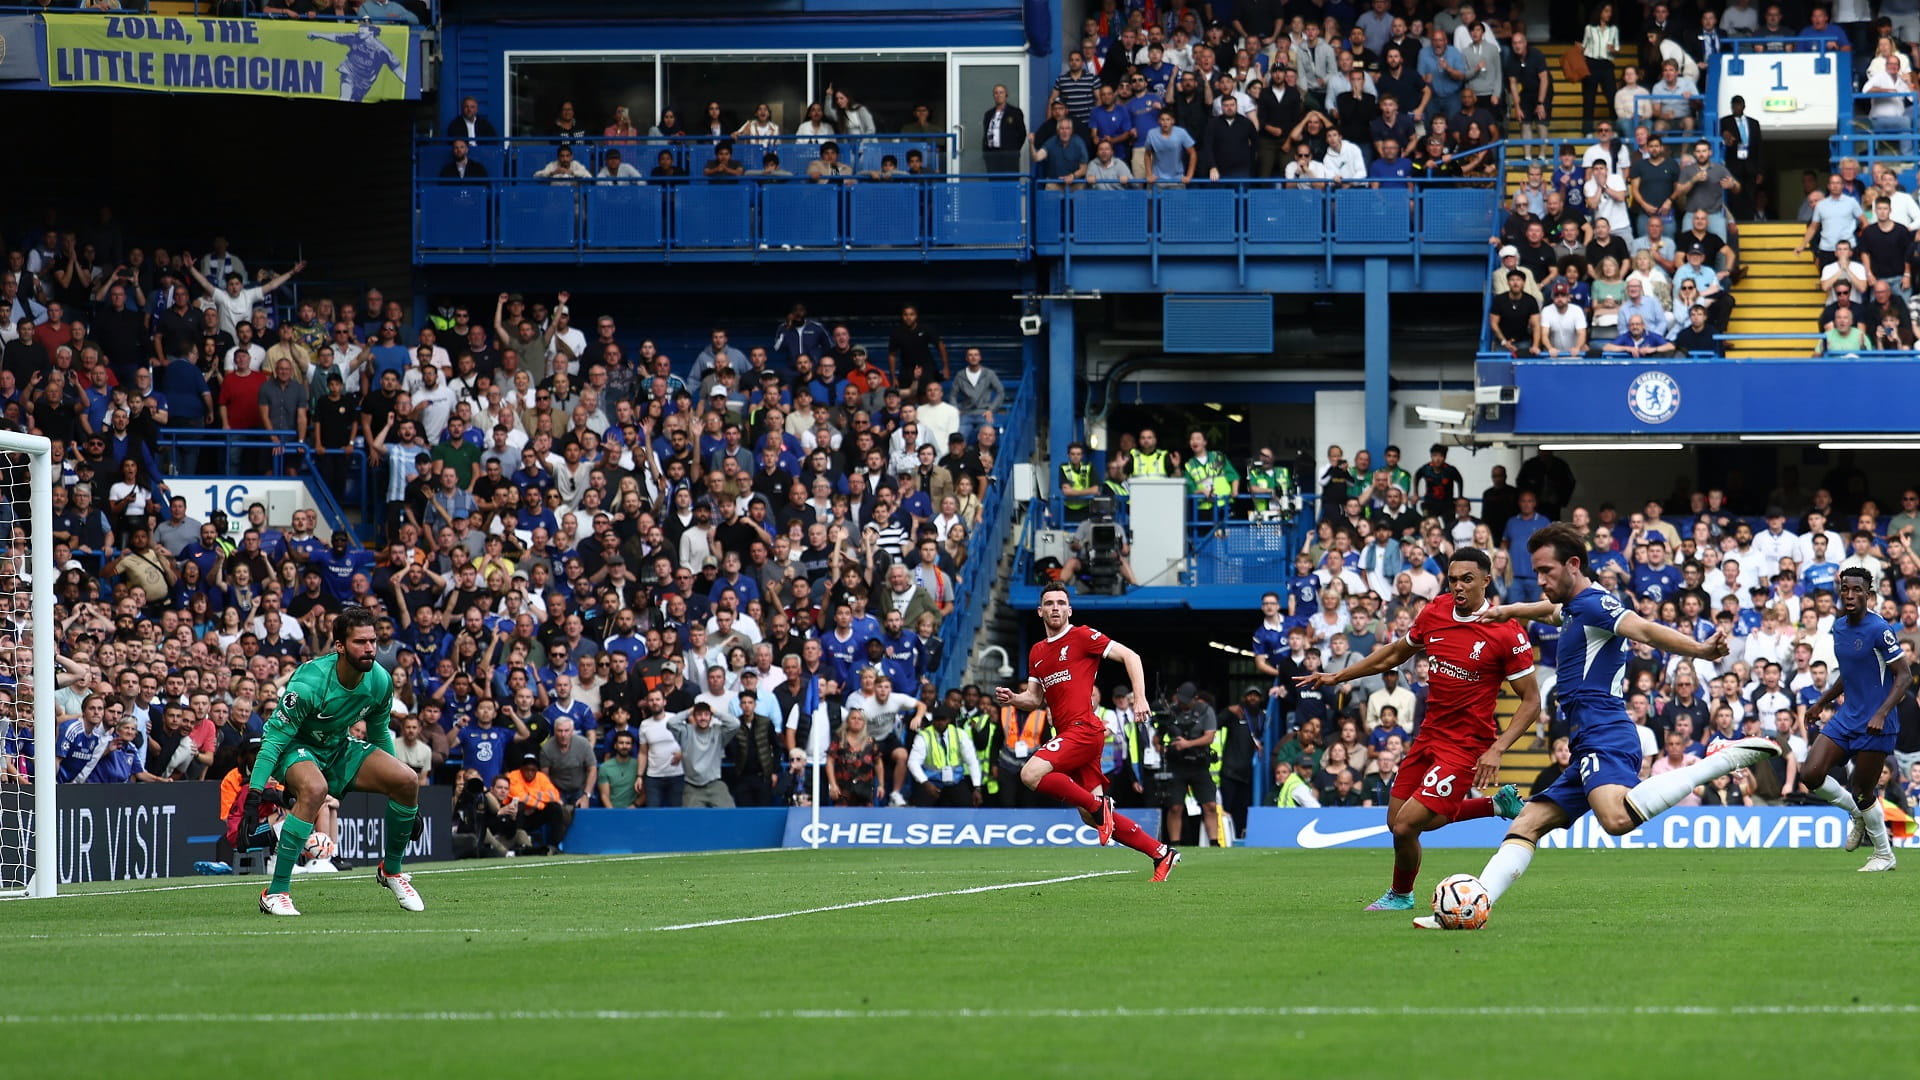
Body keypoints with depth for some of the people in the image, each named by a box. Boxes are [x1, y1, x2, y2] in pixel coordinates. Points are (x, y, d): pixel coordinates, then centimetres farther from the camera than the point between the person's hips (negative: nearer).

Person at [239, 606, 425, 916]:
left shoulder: (380, 680, -11)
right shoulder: (308, 683, -30)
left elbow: (380, 734, 9)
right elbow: (274, 739, -26)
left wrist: (403, 797, 14)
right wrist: (254, 796, -32)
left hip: (339, 749, 6)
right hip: (295, 748, -6)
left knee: (408, 782, -12)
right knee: (314, 789, -39)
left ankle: (391, 869, 13)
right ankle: (275, 893, -33)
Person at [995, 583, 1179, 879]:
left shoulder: (1082, 637, -3)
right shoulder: (1037, 652, 19)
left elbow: (1130, 656, -4)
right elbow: (1036, 699, 23)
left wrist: (1140, 698, -13)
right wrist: (1012, 699, 2)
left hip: (1084, 729, -8)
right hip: (1068, 734, 8)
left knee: (1031, 774, -24)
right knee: (1092, 818, 5)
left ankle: (1098, 804, -11)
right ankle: (1162, 854, 13)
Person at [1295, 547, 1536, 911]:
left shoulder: (1507, 634, -17)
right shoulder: (1433, 615, 0)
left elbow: (1531, 701, -12)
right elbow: (1395, 653, 20)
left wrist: (1497, 750, -22)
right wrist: (1338, 676, 19)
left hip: (1466, 746, -7)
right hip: (1430, 734, 7)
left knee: (1407, 825, -12)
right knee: (1398, 821, 14)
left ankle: (1400, 895, 20)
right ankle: (1498, 803, 26)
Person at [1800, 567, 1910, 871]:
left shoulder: (1878, 629, -16)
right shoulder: (1839, 627, 8)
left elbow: (1905, 675, -17)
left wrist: (1882, 713, -27)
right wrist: (1823, 702, 25)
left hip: (1875, 724, -7)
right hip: (1847, 717, 7)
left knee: (1862, 792, -2)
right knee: (1810, 774, -6)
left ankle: (1884, 855, 20)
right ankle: (1858, 814, 20)